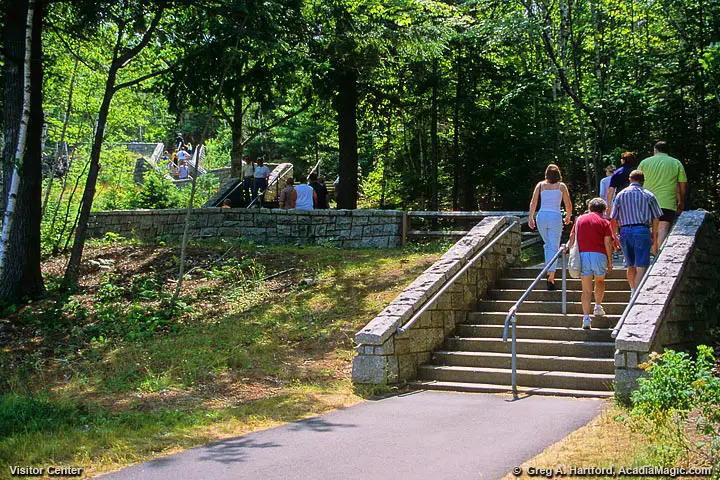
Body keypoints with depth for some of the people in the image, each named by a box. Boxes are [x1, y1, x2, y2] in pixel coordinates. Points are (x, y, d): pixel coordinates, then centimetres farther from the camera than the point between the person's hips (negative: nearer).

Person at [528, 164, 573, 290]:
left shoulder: (540, 185, 7)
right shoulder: (561, 186, 5)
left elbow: (533, 202, 0)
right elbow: (568, 205, 7)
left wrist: (531, 218, 5)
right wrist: (568, 216, 24)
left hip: (542, 216, 2)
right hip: (556, 217, -2)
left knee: (547, 244, 23)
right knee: (554, 247, -1)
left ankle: (548, 271, 22)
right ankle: (551, 276, -14)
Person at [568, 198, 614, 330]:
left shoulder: (579, 219, 13)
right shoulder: (604, 222, 5)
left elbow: (572, 239, 9)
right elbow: (607, 243, -1)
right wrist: (610, 262, 4)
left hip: (582, 255, 2)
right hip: (599, 255, -2)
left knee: (586, 289, 3)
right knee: (600, 281, 27)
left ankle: (586, 318, -6)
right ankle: (598, 306, 23)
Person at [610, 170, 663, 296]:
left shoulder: (621, 194, 11)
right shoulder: (648, 195, 7)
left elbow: (613, 219, 9)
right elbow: (656, 218, 6)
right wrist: (654, 239, 12)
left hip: (625, 231, 3)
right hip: (642, 230, -3)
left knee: (631, 266, 15)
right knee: (641, 266, -5)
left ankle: (633, 291, 23)